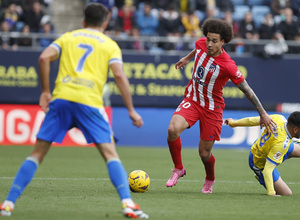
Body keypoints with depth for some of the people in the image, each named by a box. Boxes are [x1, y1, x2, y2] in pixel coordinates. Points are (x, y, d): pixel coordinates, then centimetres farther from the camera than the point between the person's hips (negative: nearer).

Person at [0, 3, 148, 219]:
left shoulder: (68, 37, 20)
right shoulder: (110, 45, 15)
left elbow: (44, 57, 5)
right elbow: (119, 75, 1)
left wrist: (45, 91, 11)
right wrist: (131, 110, 3)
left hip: (60, 98, 2)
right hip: (89, 102, -2)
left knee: (37, 153, 9)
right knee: (111, 154, 1)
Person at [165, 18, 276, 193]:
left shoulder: (227, 65, -26)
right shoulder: (201, 44, -11)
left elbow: (246, 89, -17)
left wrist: (263, 114, -14)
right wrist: (187, 58, 33)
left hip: (212, 108, -4)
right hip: (192, 100, 4)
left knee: (204, 153, 3)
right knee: (173, 129, -25)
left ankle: (210, 180, 39)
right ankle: (178, 169, -1)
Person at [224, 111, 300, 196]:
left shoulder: (279, 118, -25)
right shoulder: (281, 143, -44)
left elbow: (253, 120, -11)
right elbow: (267, 170, -42)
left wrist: (233, 123, 4)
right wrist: (271, 193, -45)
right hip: (260, 166, -8)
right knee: (287, 194, -5)